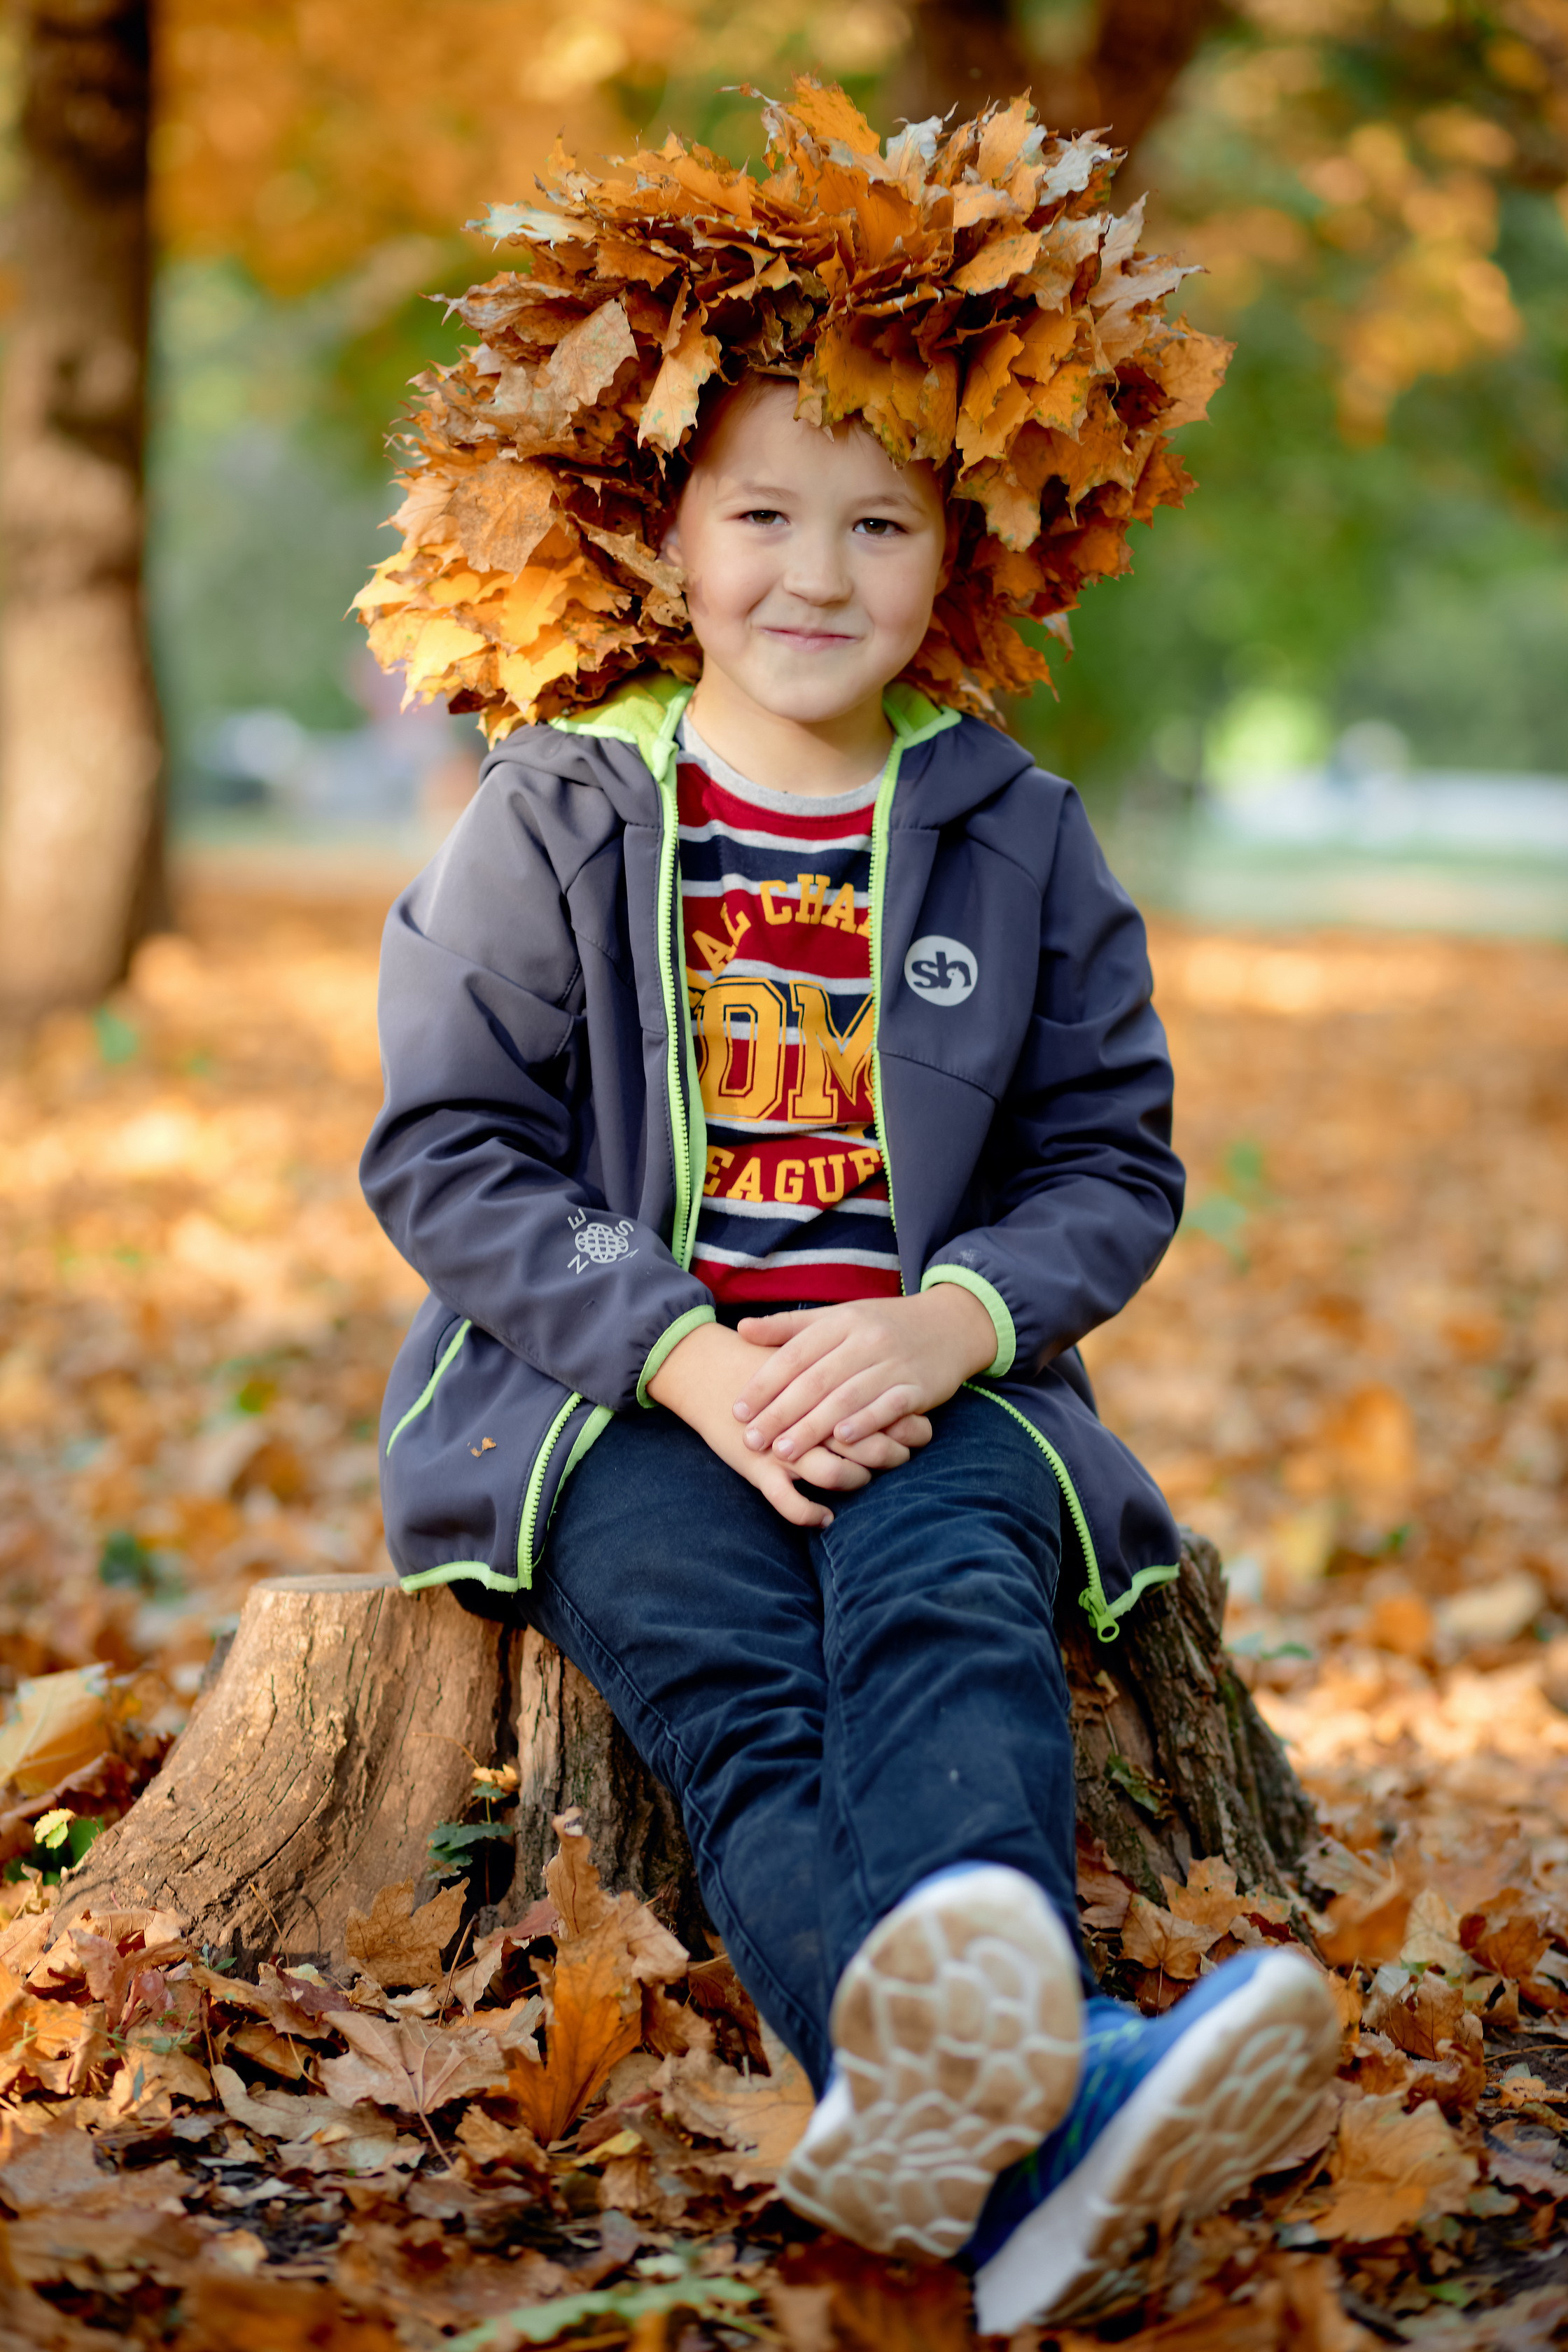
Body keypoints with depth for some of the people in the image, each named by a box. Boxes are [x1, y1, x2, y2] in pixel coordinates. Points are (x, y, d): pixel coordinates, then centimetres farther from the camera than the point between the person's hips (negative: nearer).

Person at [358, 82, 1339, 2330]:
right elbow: (452, 1149, 3)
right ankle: (1022, 2119, -60)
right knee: (724, 1665, -33)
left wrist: (947, 1323, -11)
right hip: (618, 1387, -2)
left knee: (951, 1605, -33)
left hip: (925, 1379, 2)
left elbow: (1111, 1160, 12)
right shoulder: (554, 820, 7)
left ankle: (983, 2044, -61)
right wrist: (684, 1358, -14)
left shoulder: (1015, 835, 12)